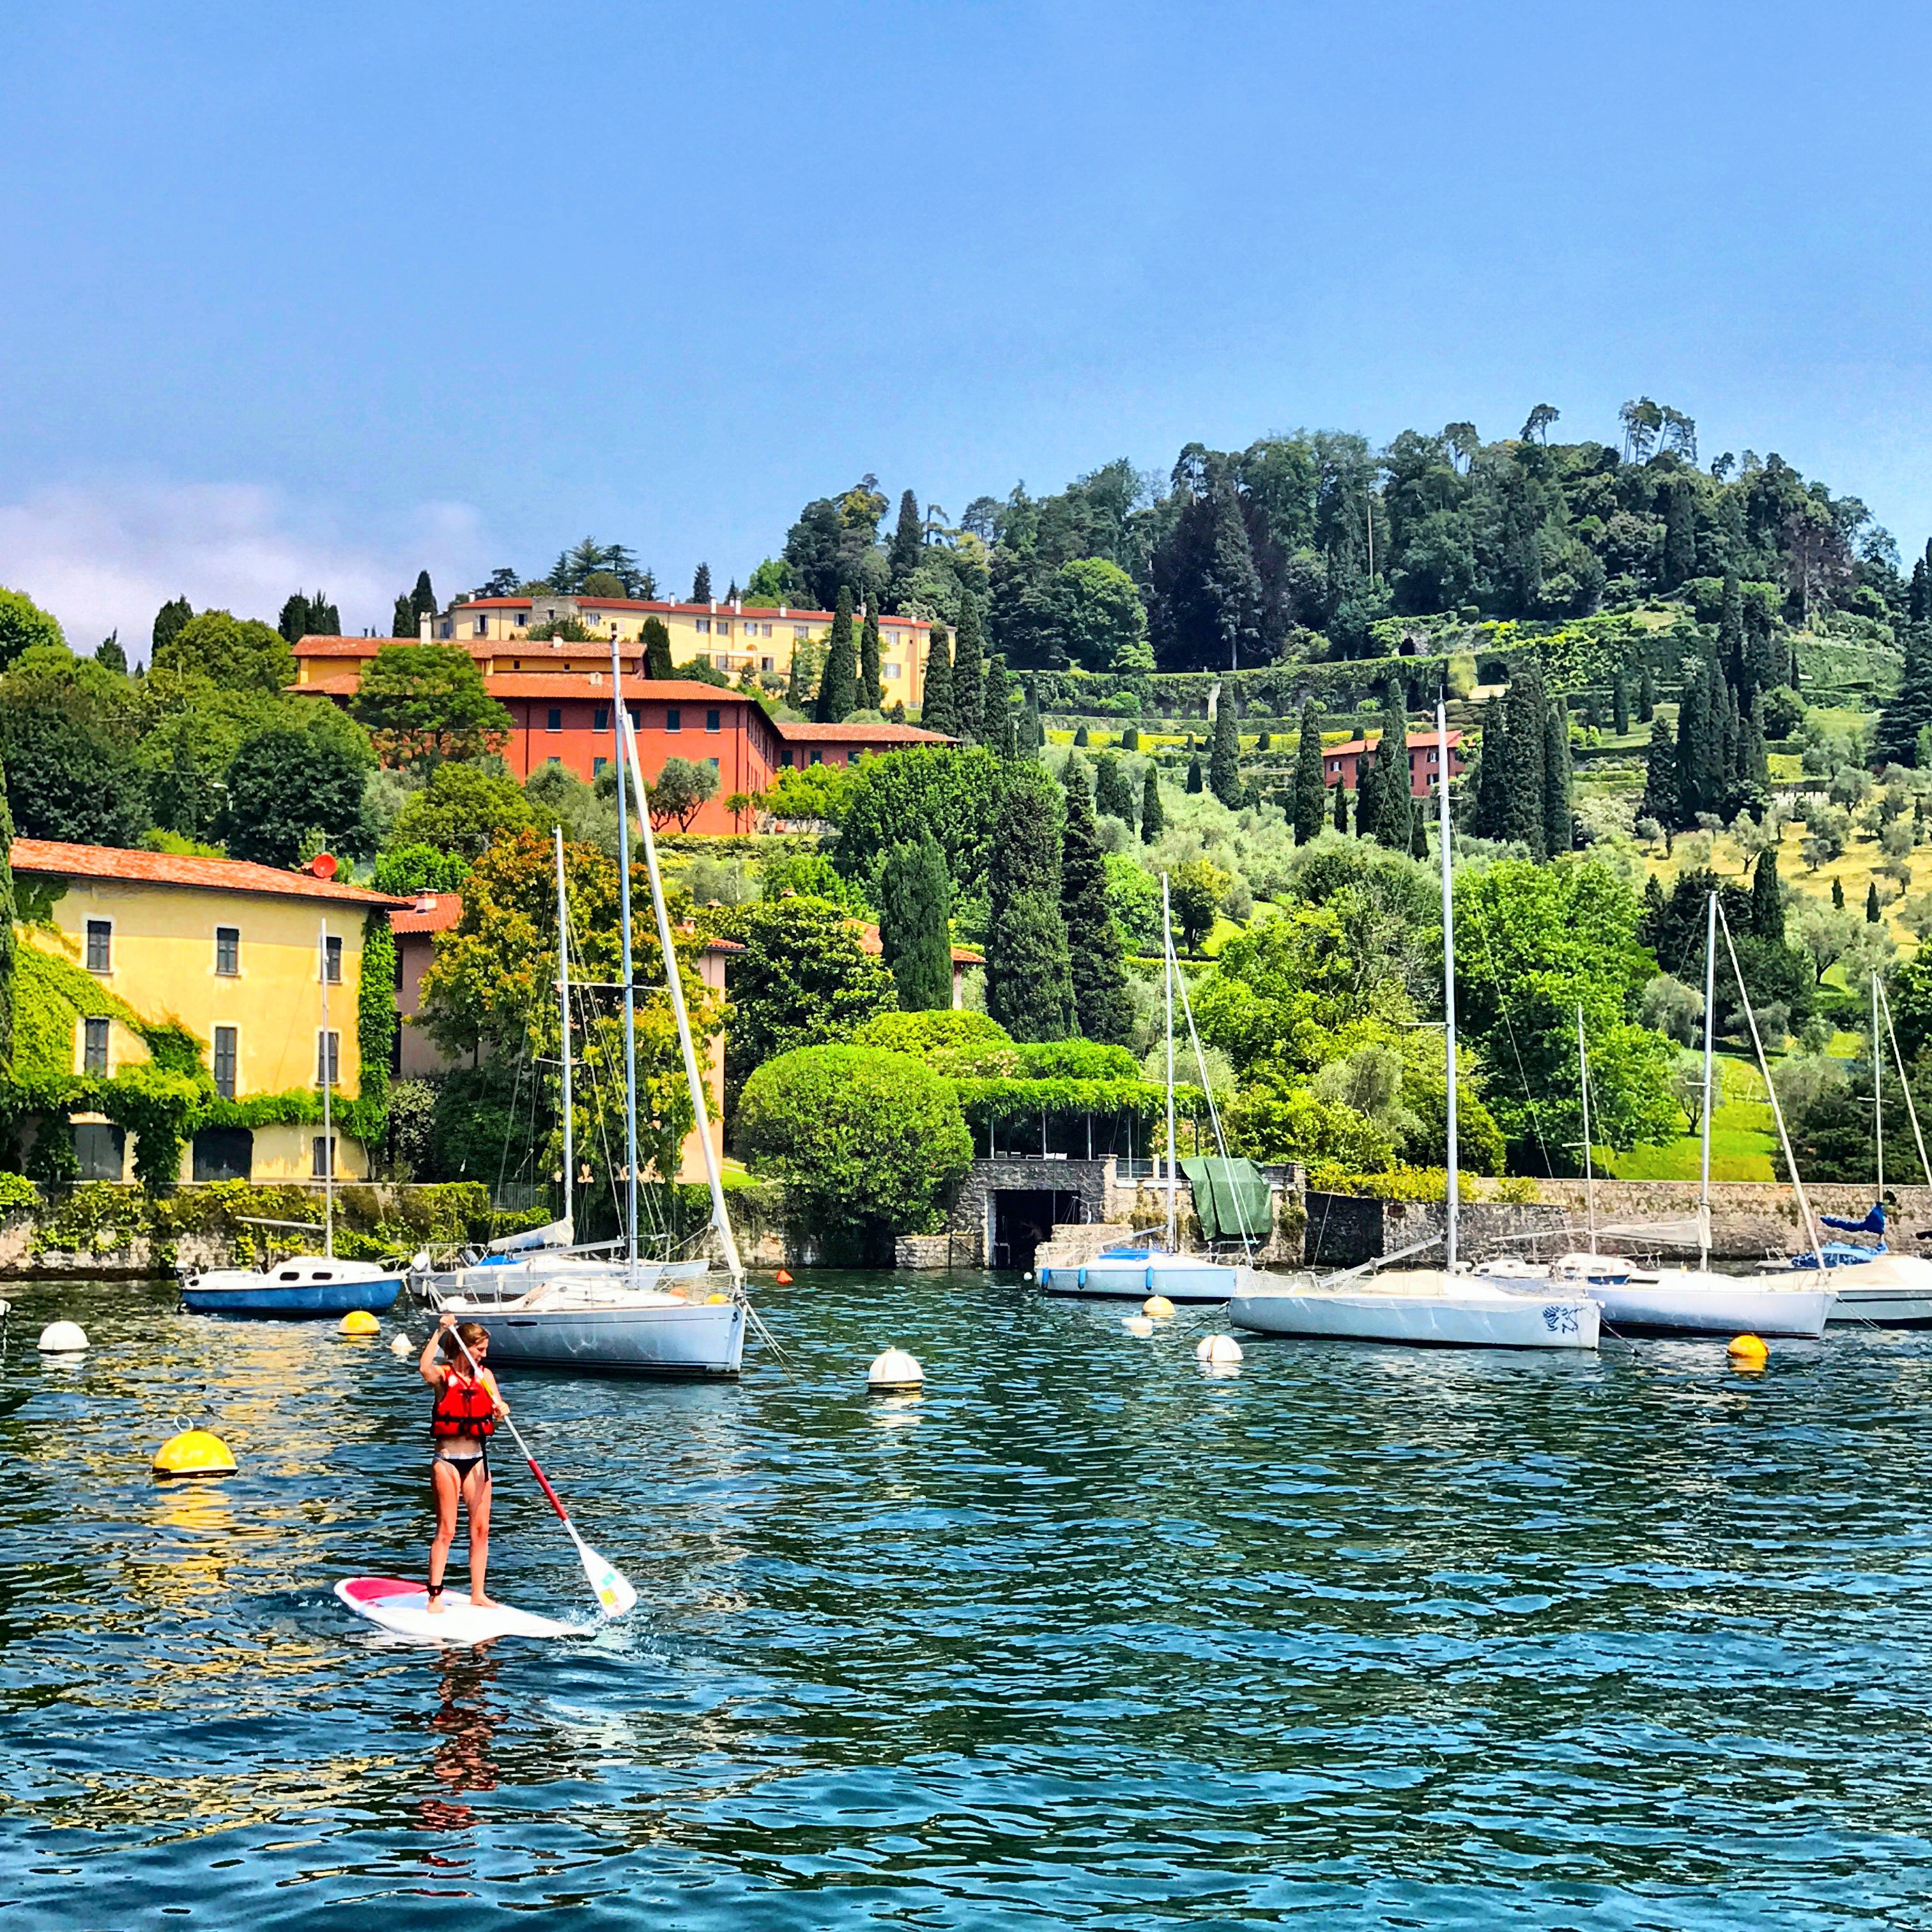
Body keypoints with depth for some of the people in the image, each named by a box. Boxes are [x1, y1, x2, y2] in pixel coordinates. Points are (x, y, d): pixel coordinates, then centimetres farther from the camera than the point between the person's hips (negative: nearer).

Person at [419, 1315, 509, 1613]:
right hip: (447, 1460, -5)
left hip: (477, 1460, 5)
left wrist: (501, 1408, -30)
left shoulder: (484, 1375, 7)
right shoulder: (443, 1375, -8)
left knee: (480, 1529, 5)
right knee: (446, 1531, -4)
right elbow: (425, 1368, -31)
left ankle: (477, 1594, 12)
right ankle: (435, 1595, 1)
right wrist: (440, 1332, -30)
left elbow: (496, 1404, -6)